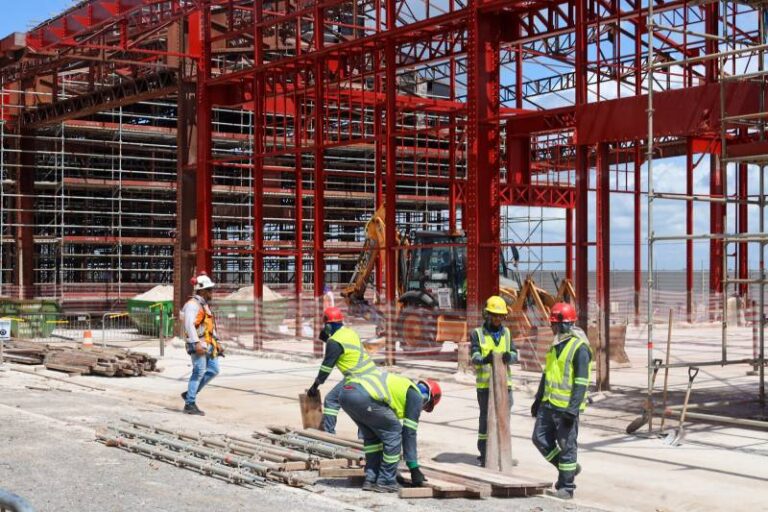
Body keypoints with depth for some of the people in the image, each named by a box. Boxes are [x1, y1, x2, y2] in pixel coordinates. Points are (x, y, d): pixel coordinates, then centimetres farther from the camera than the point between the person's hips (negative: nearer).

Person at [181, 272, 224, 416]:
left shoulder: (205, 305, 19)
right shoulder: (193, 304, -10)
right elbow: (189, 324, -21)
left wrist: (217, 342, 18)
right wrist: (197, 343, -28)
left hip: (208, 344, 9)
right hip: (198, 344, -9)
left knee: (213, 370, 6)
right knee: (199, 372, -8)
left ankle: (189, 394, 15)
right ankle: (190, 404, 0)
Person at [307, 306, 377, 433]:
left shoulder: (335, 342, -11)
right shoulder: (350, 332, 11)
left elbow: (327, 366, -7)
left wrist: (315, 386, 2)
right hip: (372, 373, 8)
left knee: (331, 400, 1)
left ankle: (328, 433, 0)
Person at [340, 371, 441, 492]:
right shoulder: (416, 395, 13)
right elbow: (409, 433, 10)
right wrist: (414, 468, 15)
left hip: (346, 392, 9)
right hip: (363, 397, -9)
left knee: (372, 436, 26)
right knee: (393, 432, 7)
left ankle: (371, 480, 24)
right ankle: (386, 482, 11)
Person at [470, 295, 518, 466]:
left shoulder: (506, 333, 12)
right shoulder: (477, 334, -1)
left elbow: (515, 354, 1)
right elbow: (474, 357, -13)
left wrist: (509, 356, -24)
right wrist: (485, 359, -36)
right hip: (485, 383, -4)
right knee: (486, 418, 0)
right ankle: (484, 454, 8)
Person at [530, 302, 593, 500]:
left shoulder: (579, 347, -13)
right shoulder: (556, 344, 13)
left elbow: (581, 382, -18)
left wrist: (572, 409, -22)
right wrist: (538, 399, 19)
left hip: (566, 407, -8)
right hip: (549, 404, 8)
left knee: (566, 446, 0)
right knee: (540, 439, 9)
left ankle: (566, 487, 10)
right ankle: (568, 468, 25)